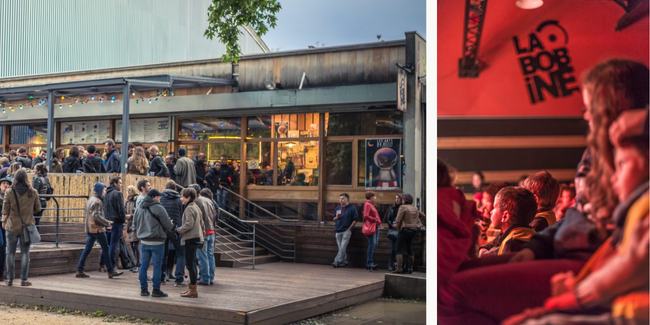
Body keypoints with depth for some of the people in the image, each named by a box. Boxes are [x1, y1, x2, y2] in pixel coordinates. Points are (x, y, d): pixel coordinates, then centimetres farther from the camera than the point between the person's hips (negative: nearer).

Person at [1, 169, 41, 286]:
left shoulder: (9, 192, -7)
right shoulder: (33, 192, -4)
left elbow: (5, 210, -5)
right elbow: (37, 208, 4)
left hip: (12, 226, 0)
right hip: (27, 226, 1)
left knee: (10, 252, 10)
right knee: (25, 253, 5)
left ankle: (10, 279, 12)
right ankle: (23, 279, 5)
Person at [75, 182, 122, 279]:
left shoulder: (90, 200, 16)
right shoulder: (97, 201, -14)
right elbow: (96, 216, -22)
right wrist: (106, 222, -13)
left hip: (90, 229, 9)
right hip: (97, 229, -9)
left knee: (87, 249, 8)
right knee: (105, 248, -1)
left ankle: (79, 271, 7)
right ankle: (111, 271, 4)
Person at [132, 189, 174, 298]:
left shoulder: (139, 209, 8)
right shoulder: (159, 208, -12)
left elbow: (134, 226, 13)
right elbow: (168, 225, -9)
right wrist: (172, 226, 12)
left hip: (144, 242, 6)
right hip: (157, 242, -6)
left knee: (144, 265, 11)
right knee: (157, 266, 0)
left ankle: (143, 289, 15)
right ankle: (156, 290, 2)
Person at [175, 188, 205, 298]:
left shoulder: (189, 208, -13)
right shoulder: (196, 207, 16)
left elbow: (189, 224, -20)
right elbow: (201, 223, 20)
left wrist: (178, 230, -9)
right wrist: (202, 233, 23)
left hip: (191, 239, -10)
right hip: (197, 238, 10)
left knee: (190, 264, -6)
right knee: (191, 263, 15)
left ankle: (193, 290, -5)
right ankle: (192, 288, 20)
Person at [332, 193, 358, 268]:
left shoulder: (352, 208, -4)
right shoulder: (337, 208, 14)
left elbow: (356, 220, -6)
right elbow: (334, 219, 21)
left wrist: (349, 228, -10)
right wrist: (337, 217, -3)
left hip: (346, 231, -6)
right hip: (338, 231, 6)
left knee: (342, 247, -11)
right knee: (341, 248, 6)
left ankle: (337, 261, -14)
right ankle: (344, 261, 13)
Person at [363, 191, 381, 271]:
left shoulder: (371, 205, 20)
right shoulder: (367, 205, -10)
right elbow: (366, 216, -21)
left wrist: (378, 221, 12)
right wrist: (374, 219, -15)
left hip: (375, 226, 10)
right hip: (371, 226, -10)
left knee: (374, 244, 10)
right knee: (372, 244, -10)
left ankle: (370, 264, 14)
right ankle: (369, 264, -6)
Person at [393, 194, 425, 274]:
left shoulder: (403, 207, -12)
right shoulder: (415, 209, 9)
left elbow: (398, 220, -17)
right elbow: (423, 215, 23)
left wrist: (398, 227, -2)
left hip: (405, 229, -7)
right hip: (413, 230, 7)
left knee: (399, 249, -2)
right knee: (409, 249, 13)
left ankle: (399, 268, -9)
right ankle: (410, 268, 15)